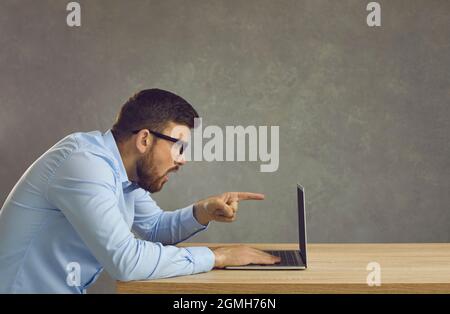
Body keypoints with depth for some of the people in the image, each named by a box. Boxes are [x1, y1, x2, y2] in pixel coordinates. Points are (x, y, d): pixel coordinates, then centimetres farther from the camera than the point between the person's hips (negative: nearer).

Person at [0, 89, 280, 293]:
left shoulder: (123, 169, 3)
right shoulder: (84, 165, -24)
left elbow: (155, 227, 16)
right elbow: (126, 260, -30)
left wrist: (202, 213, -4)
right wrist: (216, 256, -21)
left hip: (67, 289, 8)